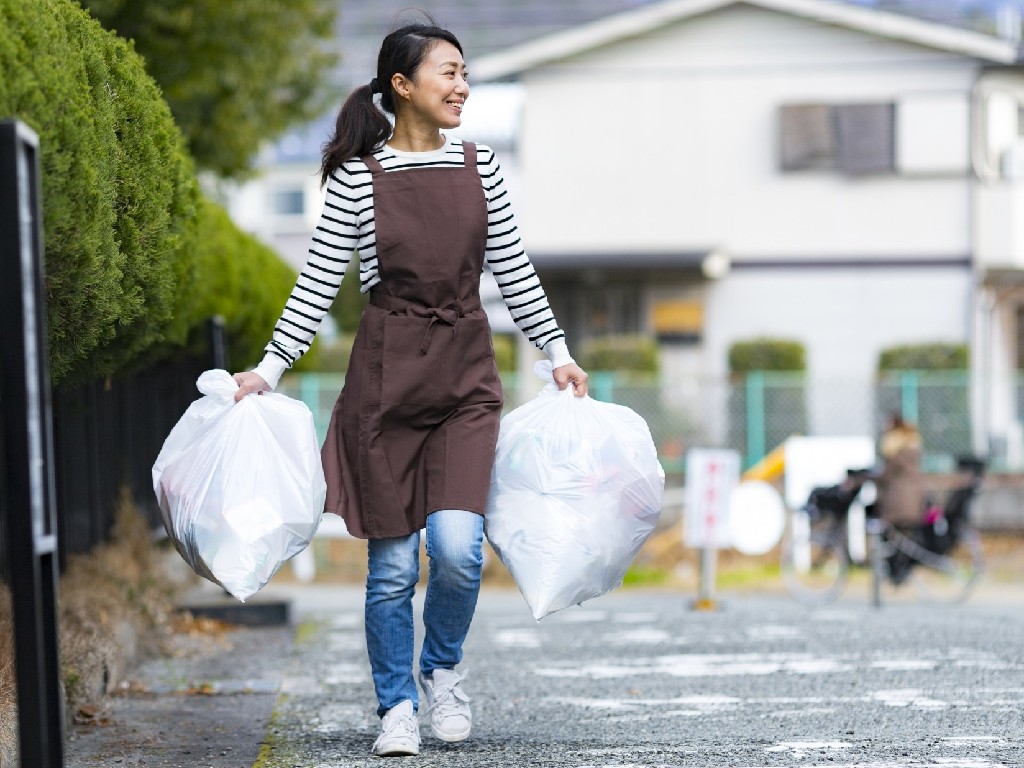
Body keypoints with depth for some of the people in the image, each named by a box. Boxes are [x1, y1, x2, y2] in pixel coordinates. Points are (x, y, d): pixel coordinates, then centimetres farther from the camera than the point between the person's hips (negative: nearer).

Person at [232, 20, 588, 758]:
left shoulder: (479, 165, 7)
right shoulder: (357, 177, -2)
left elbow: (514, 271, 13)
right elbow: (319, 280, 1)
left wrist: (558, 353, 12)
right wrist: (270, 368, -3)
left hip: (466, 372, 2)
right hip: (387, 373, -2)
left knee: (457, 544, -13)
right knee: (393, 562, 0)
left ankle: (443, 669, 14)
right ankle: (398, 706, 16)